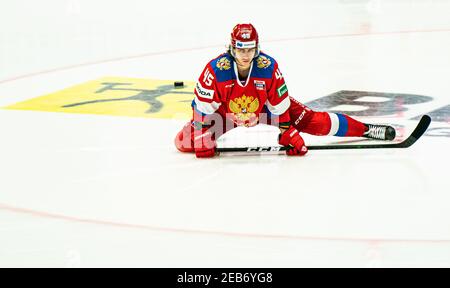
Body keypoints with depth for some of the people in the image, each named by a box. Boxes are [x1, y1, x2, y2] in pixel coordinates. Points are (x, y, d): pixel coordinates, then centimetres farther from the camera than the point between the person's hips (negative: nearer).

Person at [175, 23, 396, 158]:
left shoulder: (268, 67, -29)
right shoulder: (216, 69, -32)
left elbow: (280, 107, -17)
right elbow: (203, 107, -23)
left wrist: (289, 135, -15)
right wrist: (203, 140, -25)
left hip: (265, 108, 0)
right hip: (226, 112, 0)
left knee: (311, 120, -11)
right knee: (184, 142, -14)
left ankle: (365, 130, 1)